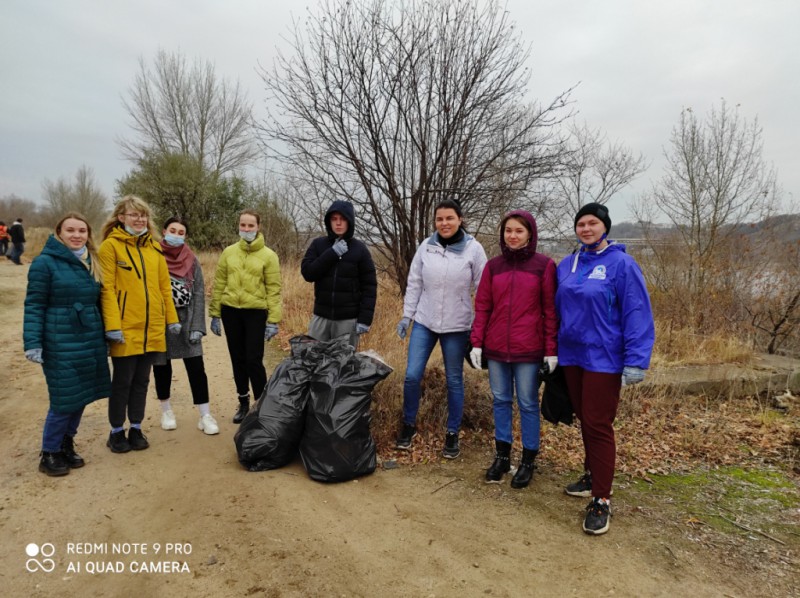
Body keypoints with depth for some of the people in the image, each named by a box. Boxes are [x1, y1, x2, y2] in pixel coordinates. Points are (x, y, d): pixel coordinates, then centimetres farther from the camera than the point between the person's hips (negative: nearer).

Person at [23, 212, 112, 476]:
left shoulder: (92, 262, 10)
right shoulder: (45, 262, -8)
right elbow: (34, 305, -9)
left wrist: (105, 335, 15)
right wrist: (32, 343, -15)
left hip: (90, 341, 6)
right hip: (61, 343, -6)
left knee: (81, 397, 11)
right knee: (64, 399, -2)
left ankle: (66, 445, 29)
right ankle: (49, 453, 16)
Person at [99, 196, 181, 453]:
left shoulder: (154, 247, 10)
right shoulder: (110, 245, -5)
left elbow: (164, 285, 11)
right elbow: (107, 288, -11)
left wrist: (172, 318, 8)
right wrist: (112, 325, -17)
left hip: (152, 328, 5)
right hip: (126, 329, -4)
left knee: (141, 380, 14)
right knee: (122, 380, 7)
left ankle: (136, 429, 27)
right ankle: (117, 431, 23)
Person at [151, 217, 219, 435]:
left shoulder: (192, 260, 3)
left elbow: (199, 293, 1)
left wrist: (197, 326, -8)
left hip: (186, 320, 1)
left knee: (196, 368, -3)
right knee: (162, 367, 11)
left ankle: (205, 415, 3)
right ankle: (166, 409, 30)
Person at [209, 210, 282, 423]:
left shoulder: (268, 255, -3)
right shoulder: (229, 252, 6)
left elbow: (274, 289, -5)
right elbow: (219, 284, 8)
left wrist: (273, 320, -10)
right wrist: (215, 314, 6)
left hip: (256, 312, -3)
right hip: (231, 311, 4)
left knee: (253, 360, -5)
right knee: (238, 359, 12)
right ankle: (243, 402, 28)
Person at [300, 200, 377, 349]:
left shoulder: (360, 249, -1)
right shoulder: (318, 244, 5)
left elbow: (369, 286, -3)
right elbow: (307, 272, -6)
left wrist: (365, 319, -11)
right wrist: (332, 253, -14)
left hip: (348, 319, -2)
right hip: (321, 316, 2)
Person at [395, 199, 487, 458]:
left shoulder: (473, 249, -7)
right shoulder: (426, 247, 0)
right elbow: (414, 283, 6)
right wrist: (406, 315, 4)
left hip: (457, 326, -2)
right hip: (424, 322, 2)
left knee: (454, 380, 9)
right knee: (412, 376, 2)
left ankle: (452, 434, 25)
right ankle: (408, 425, 25)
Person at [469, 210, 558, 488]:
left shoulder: (544, 265, -3)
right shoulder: (493, 266, 6)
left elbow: (551, 310, -4)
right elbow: (482, 307, 6)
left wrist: (551, 350, -7)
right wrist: (476, 342, 0)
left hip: (529, 349, -3)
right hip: (496, 348, 3)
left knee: (528, 404, 7)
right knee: (500, 401, 12)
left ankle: (528, 460, 22)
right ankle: (502, 455, 27)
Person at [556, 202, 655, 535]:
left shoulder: (621, 264, -11)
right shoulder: (566, 265, 7)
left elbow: (638, 315, -14)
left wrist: (636, 361, -19)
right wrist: (553, 349, 13)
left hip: (603, 358, -6)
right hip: (572, 355, 6)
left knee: (598, 425, -3)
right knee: (584, 420, 17)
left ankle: (601, 500, 9)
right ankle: (592, 476, 35)